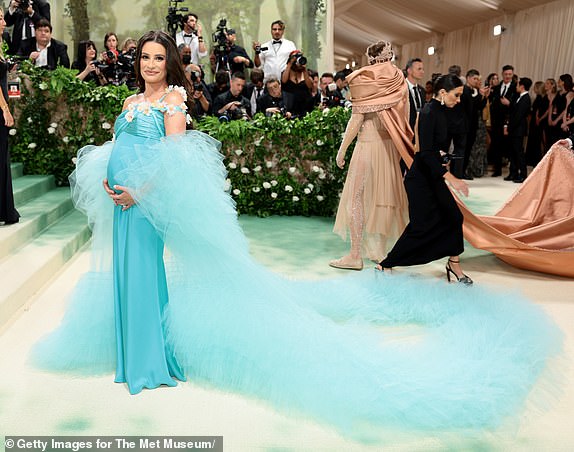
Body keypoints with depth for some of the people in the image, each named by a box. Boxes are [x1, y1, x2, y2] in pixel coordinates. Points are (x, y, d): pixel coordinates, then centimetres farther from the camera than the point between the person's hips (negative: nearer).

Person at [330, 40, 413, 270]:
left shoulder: (364, 80, -7)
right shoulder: (398, 81, 7)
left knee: (357, 197, 0)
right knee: (382, 195, 13)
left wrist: (342, 149, -5)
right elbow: (403, 119, 6)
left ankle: (355, 255, 1)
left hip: (368, 144, -5)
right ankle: (379, 250, 20)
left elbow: (356, 120, -11)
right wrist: (397, 145, 13)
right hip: (390, 147, 6)